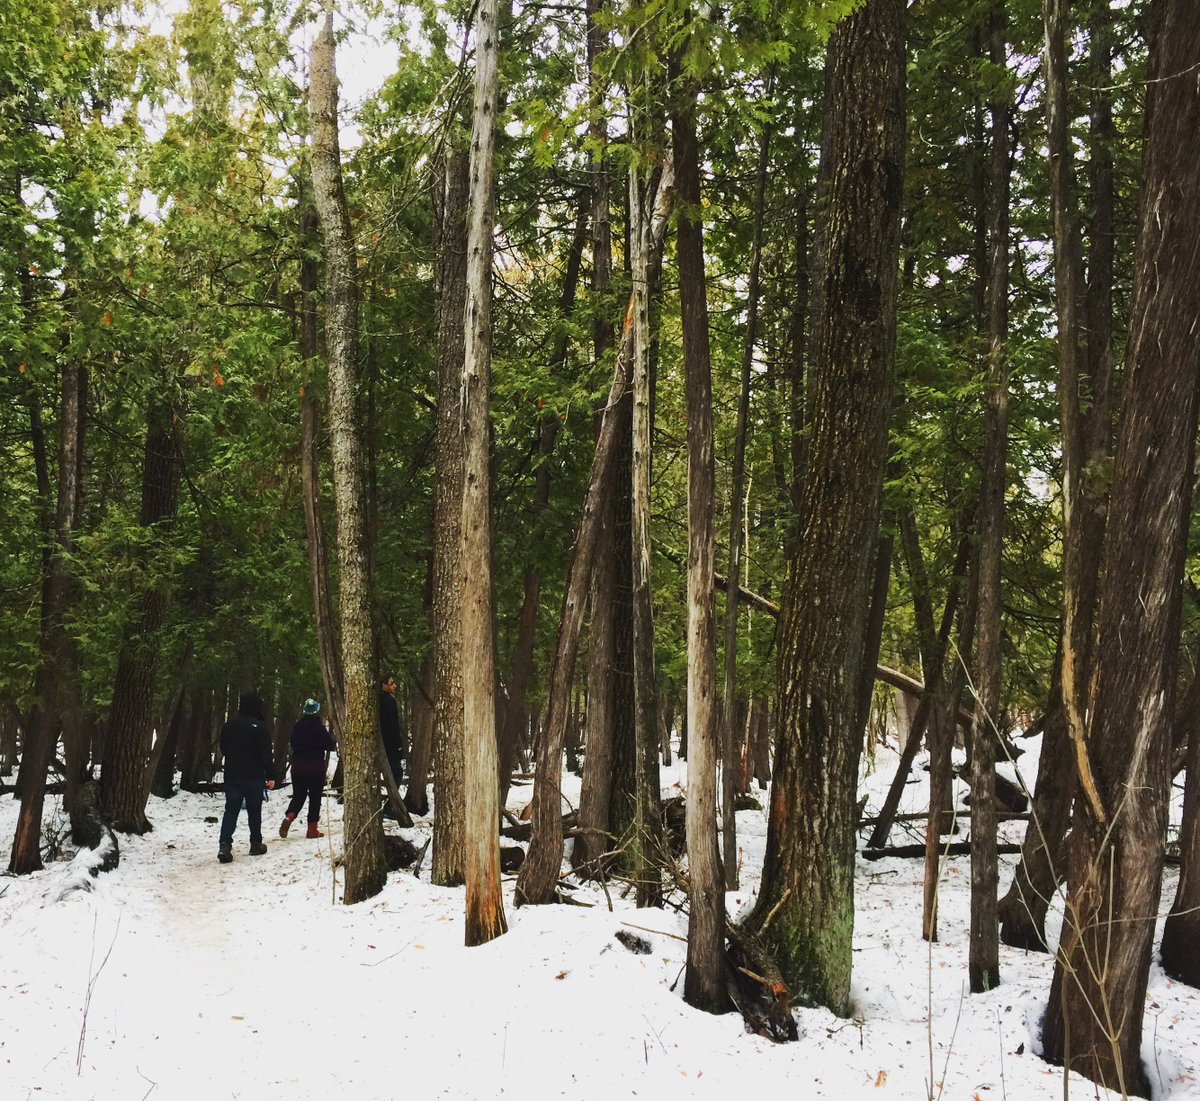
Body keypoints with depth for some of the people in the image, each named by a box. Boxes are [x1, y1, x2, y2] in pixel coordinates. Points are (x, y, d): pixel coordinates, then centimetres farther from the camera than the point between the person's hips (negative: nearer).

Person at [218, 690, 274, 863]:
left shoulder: (229, 725, 5)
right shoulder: (260, 727, -12)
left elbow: (223, 750, 15)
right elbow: (266, 754, -13)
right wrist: (270, 775, -6)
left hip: (232, 776, 4)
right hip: (254, 777, -4)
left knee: (231, 811, 2)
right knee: (254, 811, 8)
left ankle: (225, 845, -12)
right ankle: (256, 844, 16)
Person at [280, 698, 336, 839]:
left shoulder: (297, 726, 3)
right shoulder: (319, 727, -12)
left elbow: (293, 744, 14)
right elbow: (331, 745, -8)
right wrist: (334, 742, 13)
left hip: (297, 766, 4)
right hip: (316, 766, -4)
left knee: (298, 796, 14)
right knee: (315, 798, 5)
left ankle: (288, 817, -12)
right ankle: (312, 829, 5)